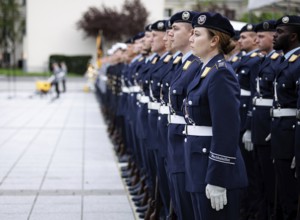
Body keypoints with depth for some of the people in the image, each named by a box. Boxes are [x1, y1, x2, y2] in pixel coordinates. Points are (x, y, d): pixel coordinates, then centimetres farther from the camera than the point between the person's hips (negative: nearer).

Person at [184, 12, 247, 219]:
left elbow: (226, 132, -21)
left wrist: (217, 181, -22)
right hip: (201, 165, 9)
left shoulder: (221, 74, -16)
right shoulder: (207, 70, 13)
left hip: (216, 169, -9)